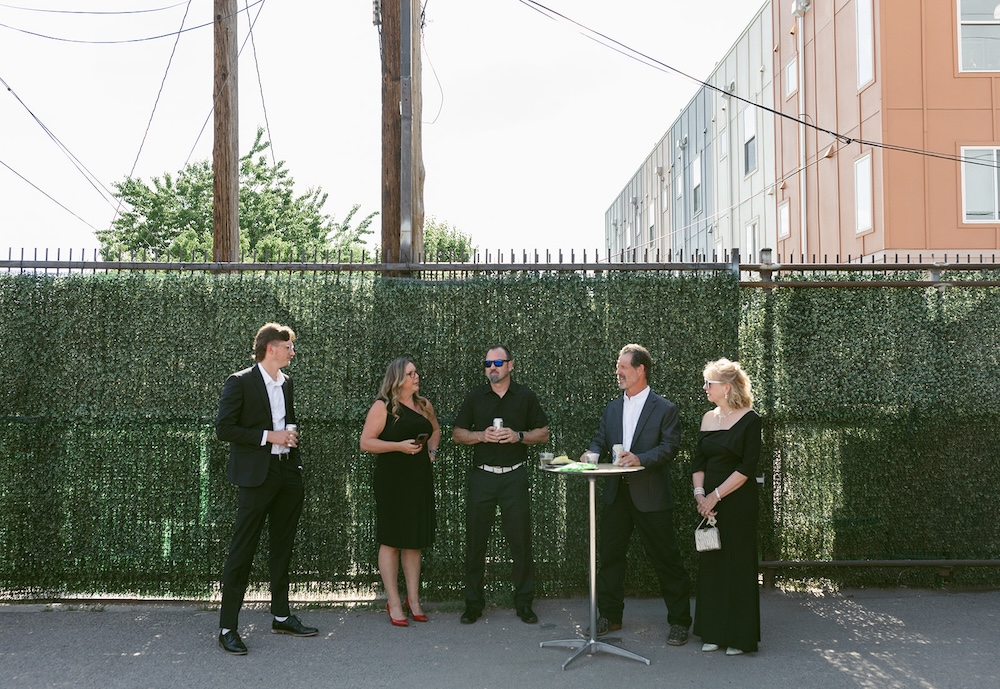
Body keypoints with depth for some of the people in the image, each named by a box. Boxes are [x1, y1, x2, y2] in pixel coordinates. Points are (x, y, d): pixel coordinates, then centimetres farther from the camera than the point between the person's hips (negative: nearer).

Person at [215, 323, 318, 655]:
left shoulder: (286, 383, 13)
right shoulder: (240, 382, -8)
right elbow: (224, 428, -13)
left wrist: (291, 439, 13)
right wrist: (268, 436, -16)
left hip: (288, 472, 8)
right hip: (258, 475, -7)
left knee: (283, 548, 14)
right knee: (242, 550, -5)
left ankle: (281, 616, 25)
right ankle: (227, 628, 1)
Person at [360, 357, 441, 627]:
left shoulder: (423, 405, 10)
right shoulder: (382, 407, -7)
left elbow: (435, 430, 28)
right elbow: (365, 443, -11)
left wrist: (431, 449, 9)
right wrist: (400, 446, -19)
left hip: (420, 479, 6)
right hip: (392, 480, -6)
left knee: (415, 541, 10)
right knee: (391, 541, 0)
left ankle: (413, 600, 19)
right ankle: (394, 603, 8)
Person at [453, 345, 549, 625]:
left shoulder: (525, 397, 5)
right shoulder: (474, 397, 8)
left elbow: (543, 434, 8)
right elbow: (457, 434, 10)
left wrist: (518, 436, -10)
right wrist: (482, 435, -8)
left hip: (514, 476, -1)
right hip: (482, 476, 1)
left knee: (520, 540, 1)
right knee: (475, 541, 3)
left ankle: (524, 603, 13)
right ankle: (473, 603, 13)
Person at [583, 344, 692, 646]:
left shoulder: (664, 408, -3)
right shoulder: (612, 408, 13)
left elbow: (670, 446, -11)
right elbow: (600, 441, 14)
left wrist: (641, 459, -26)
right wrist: (593, 454, -8)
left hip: (651, 496, -5)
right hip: (616, 493, 6)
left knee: (665, 558, 1)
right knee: (610, 555, 10)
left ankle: (679, 621, 13)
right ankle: (610, 616, 24)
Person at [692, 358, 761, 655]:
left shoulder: (749, 420, -9)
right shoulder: (708, 418, 9)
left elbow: (747, 467, -13)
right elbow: (698, 460, 9)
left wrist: (716, 495, -16)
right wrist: (699, 493, -7)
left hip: (738, 502, -6)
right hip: (709, 502, 6)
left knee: (737, 564, 1)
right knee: (711, 563, 9)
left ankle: (740, 637, 13)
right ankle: (714, 633, 19)